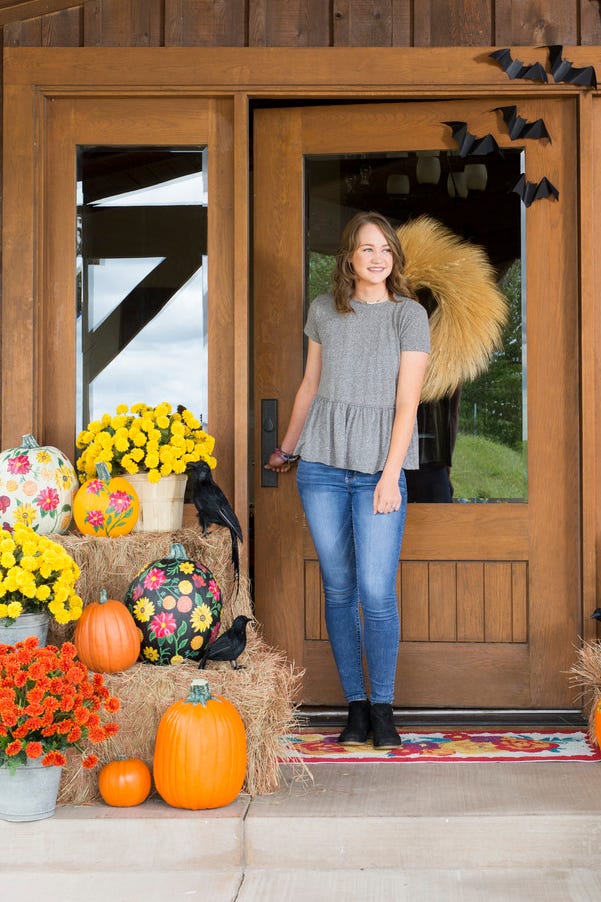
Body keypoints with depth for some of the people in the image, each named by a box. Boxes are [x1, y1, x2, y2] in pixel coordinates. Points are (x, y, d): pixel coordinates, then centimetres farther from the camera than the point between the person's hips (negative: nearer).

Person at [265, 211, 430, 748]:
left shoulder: (409, 314, 0)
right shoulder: (323, 311, 11)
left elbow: (407, 403, -5)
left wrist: (390, 476, -12)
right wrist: (286, 450, 26)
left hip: (378, 466, -3)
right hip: (321, 464, 3)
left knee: (377, 592, -8)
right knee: (339, 589, 5)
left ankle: (382, 707, 7)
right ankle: (355, 705, 14)